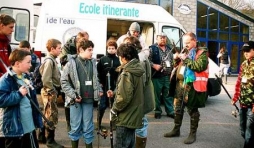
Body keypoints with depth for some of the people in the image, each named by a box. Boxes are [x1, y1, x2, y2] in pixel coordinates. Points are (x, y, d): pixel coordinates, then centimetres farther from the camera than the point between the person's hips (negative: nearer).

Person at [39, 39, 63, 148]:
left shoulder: (52, 60, 12)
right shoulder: (49, 61, -17)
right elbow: (46, 80, -25)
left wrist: (55, 91, 12)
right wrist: (53, 91, -17)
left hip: (51, 92, 10)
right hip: (50, 92, -10)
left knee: (47, 115, 18)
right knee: (52, 116, -1)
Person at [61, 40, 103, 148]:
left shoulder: (93, 63, 6)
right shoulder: (71, 63, -6)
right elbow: (64, 81, -6)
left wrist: (99, 90, 7)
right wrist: (73, 95, -12)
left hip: (89, 100, 3)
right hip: (76, 100, -3)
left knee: (88, 127, 11)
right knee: (75, 127, 9)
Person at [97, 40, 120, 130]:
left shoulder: (118, 60, -3)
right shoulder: (102, 60, -1)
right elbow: (98, 72, 1)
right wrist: (100, 83, -3)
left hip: (115, 87, 1)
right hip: (104, 87, 0)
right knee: (102, 106, 6)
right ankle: (98, 122, 21)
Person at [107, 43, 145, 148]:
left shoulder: (127, 73, -21)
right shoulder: (137, 70, 7)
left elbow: (124, 97, -27)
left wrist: (114, 109, -12)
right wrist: (115, 93, 9)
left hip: (125, 118, -9)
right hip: (133, 116, 9)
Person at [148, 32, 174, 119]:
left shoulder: (169, 48, 16)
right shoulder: (152, 48, -3)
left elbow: (172, 60, 23)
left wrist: (173, 68, 12)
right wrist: (154, 65, -22)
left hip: (168, 76, 5)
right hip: (157, 76, -4)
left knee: (168, 95, 10)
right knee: (157, 94, 3)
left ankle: (170, 111, 19)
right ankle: (157, 111, 16)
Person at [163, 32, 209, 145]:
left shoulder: (202, 53, -4)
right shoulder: (185, 52, 18)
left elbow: (200, 66, -21)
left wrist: (185, 59, -19)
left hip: (192, 85, -7)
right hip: (180, 84, 8)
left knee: (192, 110, 2)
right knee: (178, 108, 15)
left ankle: (192, 134, 15)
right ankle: (176, 130, 29)